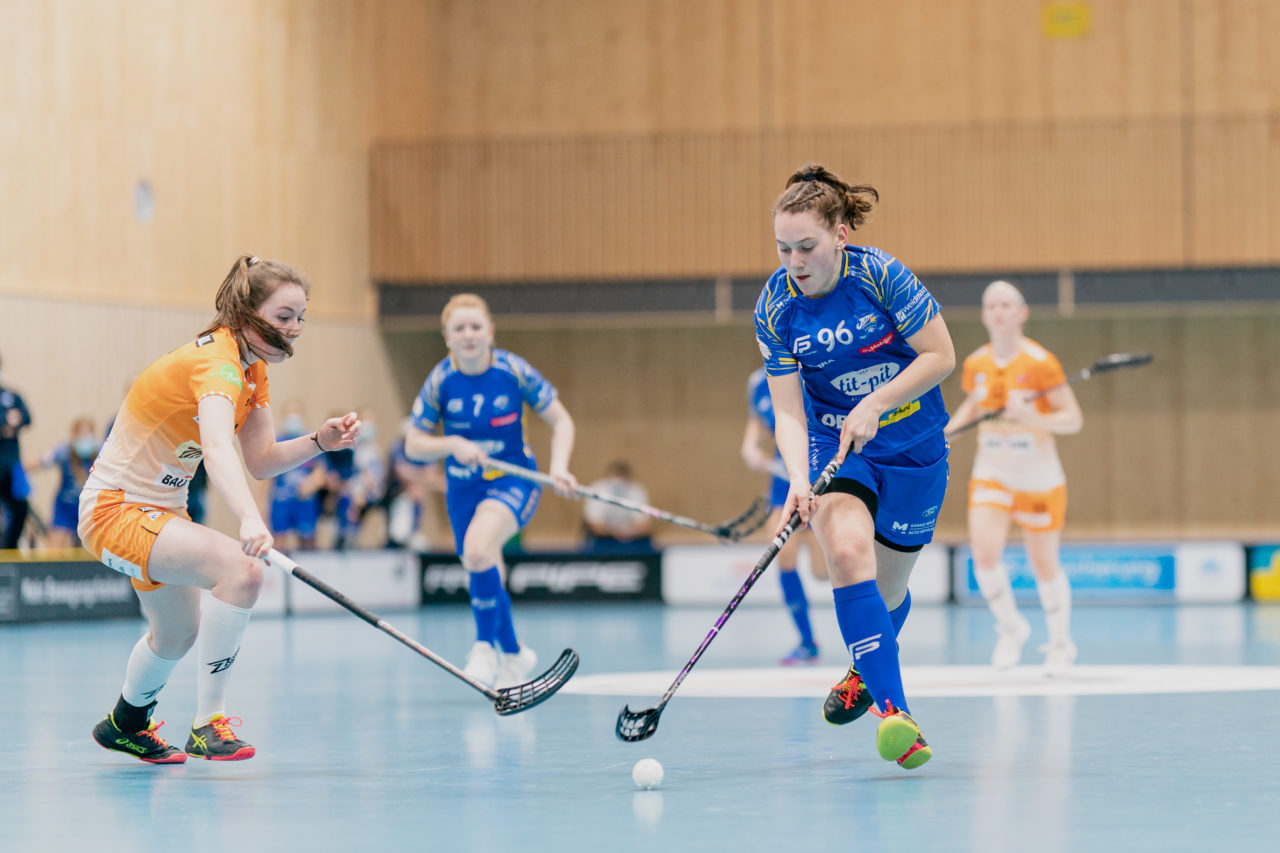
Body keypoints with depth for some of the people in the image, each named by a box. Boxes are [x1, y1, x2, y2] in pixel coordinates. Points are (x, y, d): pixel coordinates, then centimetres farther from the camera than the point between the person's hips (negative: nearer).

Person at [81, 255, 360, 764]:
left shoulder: (253, 368, 2)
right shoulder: (217, 362, -28)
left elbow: (261, 461, 5)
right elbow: (216, 449, -47)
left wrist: (320, 441, -13)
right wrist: (249, 520, -63)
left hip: (159, 508, 11)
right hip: (116, 508, -11)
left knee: (178, 632, 30)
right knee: (241, 569, -31)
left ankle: (125, 725, 57)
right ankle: (208, 724, -24)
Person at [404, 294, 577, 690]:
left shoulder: (514, 371, -14)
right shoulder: (440, 381, -10)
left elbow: (561, 421, -4)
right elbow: (413, 445, -4)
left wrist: (558, 467, -20)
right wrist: (452, 445, -23)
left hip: (513, 479, -3)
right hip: (463, 487, 3)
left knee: (478, 548, -31)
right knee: (483, 576, 12)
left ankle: (486, 646, -13)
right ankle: (513, 653, 39)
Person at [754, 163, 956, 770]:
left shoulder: (880, 275, -17)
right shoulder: (774, 309, -12)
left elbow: (940, 355, -13)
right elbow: (787, 411, -12)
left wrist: (874, 404, -24)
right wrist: (798, 479, -29)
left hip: (913, 446, 0)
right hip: (833, 445, 0)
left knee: (887, 588, 10)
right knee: (847, 552, -29)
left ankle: (867, 669, 46)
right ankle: (892, 710, -33)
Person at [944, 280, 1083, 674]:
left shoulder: (1041, 363, -12)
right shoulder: (976, 365, 1)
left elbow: (1073, 419, -12)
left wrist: (1033, 418, -29)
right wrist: (948, 429, 3)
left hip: (1038, 475, -3)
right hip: (991, 472, 3)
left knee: (1044, 564, 6)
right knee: (984, 553, -17)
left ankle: (1061, 643, 29)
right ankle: (1010, 627, 9)